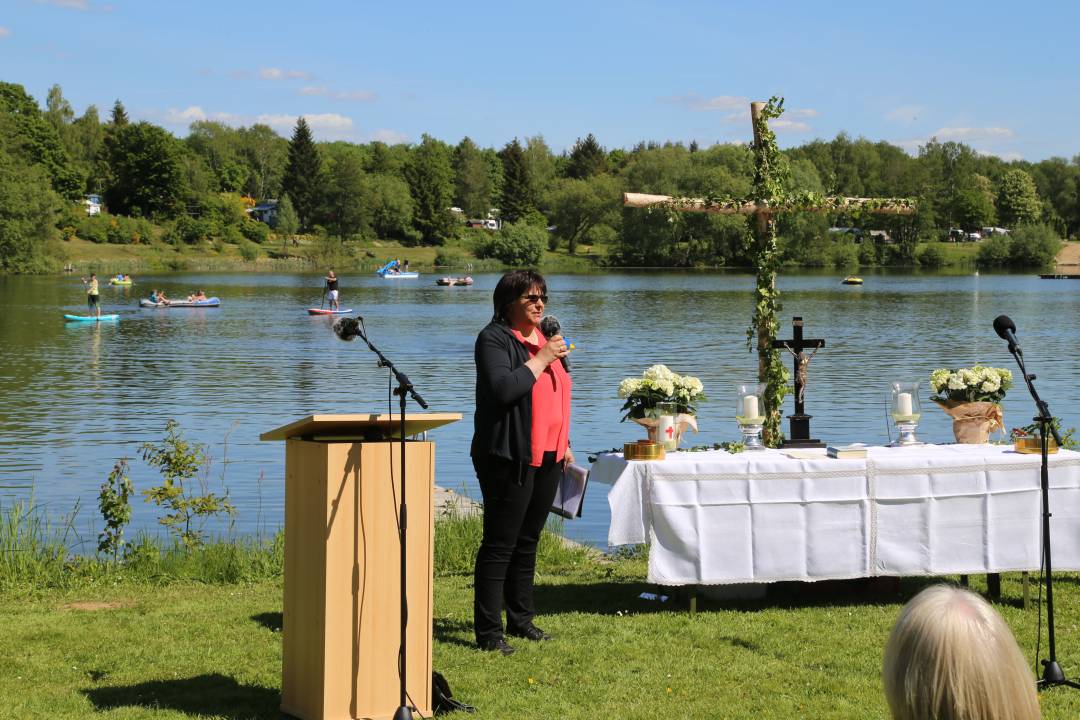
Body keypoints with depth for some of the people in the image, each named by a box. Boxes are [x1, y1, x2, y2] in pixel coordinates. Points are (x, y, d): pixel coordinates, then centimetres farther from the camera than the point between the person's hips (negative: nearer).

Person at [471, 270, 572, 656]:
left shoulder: (543, 338, 18)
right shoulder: (495, 339, -8)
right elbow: (502, 389, -24)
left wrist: (563, 444, 25)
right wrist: (541, 359, -17)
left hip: (546, 456, 8)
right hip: (511, 459, -8)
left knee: (527, 541, 14)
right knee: (500, 544, -6)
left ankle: (521, 620, 22)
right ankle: (488, 631, -4)